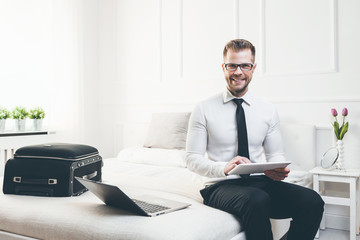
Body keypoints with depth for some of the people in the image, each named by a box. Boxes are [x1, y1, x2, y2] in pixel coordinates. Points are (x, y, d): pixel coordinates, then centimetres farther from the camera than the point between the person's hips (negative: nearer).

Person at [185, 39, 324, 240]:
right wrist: (224, 167, -21)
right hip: (222, 186, -3)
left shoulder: (268, 110, 10)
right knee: (257, 200, -37)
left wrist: (278, 169, -10)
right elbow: (192, 158, -2)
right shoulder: (204, 110, 1)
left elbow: (275, 154, 15)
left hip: (260, 181, 4)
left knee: (312, 201, -24)